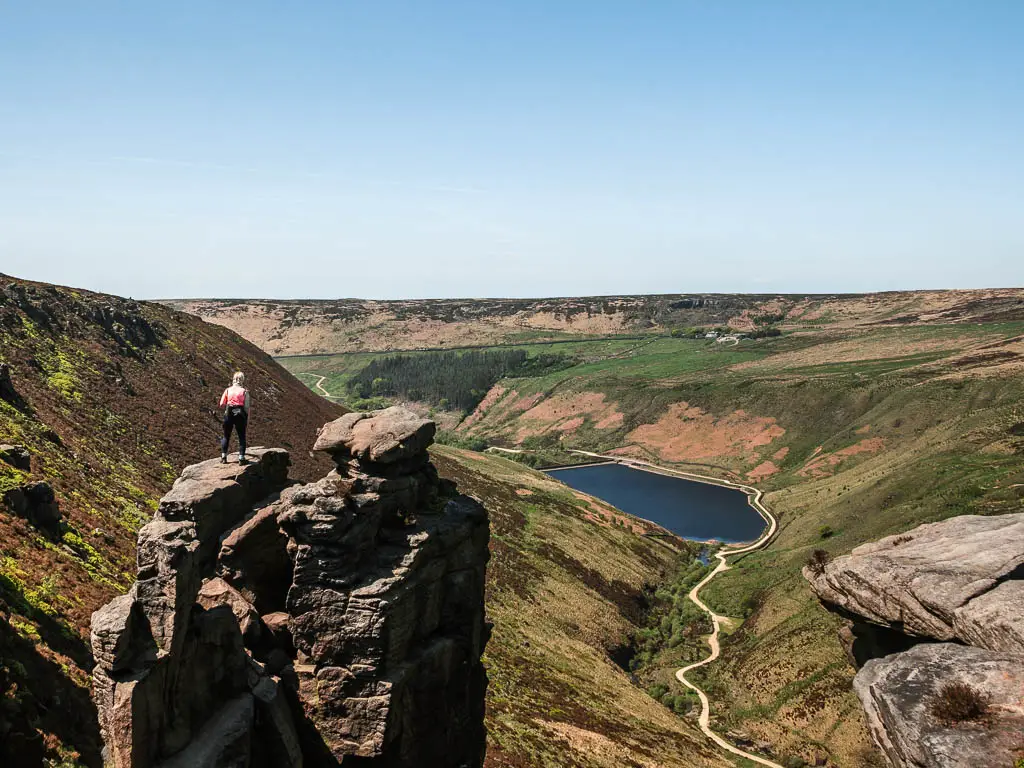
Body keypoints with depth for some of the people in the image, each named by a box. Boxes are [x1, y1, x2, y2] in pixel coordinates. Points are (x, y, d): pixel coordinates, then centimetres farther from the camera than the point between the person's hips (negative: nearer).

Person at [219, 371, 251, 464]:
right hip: (240, 414, -2)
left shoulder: (228, 390, 4)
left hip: (229, 414, 2)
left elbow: (221, 404, 1)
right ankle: (241, 458, 3)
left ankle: (223, 457, 14)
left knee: (226, 436, 14)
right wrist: (247, 419, 2)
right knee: (241, 437, 7)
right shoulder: (244, 391, -1)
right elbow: (247, 407, -6)